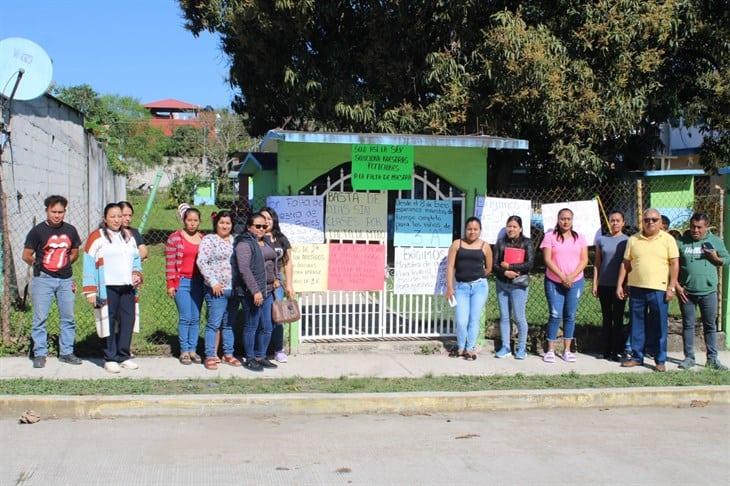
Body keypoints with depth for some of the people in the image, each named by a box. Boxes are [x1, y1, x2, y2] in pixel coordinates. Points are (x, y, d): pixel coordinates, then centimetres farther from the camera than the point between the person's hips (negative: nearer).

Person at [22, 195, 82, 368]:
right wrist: (40, 265, 6)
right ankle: (40, 354, 6)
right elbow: (26, 256, -3)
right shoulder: (37, 231, -7)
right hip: (43, 280, -4)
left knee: (68, 318, 6)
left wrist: (63, 265, 10)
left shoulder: (70, 230, 5)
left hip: (65, 279, 4)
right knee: (40, 317, -3)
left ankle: (66, 352, 16)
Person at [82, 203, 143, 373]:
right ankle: (110, 359, 5)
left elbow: (136, 259, 25)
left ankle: (124, 356, 14)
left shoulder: (129, 236, 18)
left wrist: (137, 274, 4)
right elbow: (89, 265, -5)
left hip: (127, 288, 6)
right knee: (109, 321, -4)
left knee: (128, 320, 3)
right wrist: (90, 291, -10)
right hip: (107, 288, -5)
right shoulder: (96, 237, -1)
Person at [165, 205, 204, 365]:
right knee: (185, 317, -5)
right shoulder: (175, 238, -1)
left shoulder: (203, 239, 11)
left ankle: (193, 350, 12)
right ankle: (184, 351, 4)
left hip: (198, 282, 4)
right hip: (182, 282, -4)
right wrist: (170, 284, -8)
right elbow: (170, 263, -3)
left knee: (196, 318, 5)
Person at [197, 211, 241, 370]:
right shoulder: (209, 240, -2)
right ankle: (210, 356, 0)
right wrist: (213, 282, -15)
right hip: (217, 289, -5)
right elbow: (202, 262, -10)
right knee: (214, 323, -5)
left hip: (234, 289, 5)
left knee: (229, 324, 12)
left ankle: (228, 354, 20)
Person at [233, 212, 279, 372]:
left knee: (266, 328, 11)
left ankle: (261, 356, 24)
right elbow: (244, 269, -20)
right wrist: (255, 291, -23)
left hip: (268, 291, 8)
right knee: (251, 326, 1)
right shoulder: (245, 244, -11)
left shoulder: (266, 242, 16)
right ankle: (250, 359, 12)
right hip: (252, 292, -8)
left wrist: (275, 278, 14)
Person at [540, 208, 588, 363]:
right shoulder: (550, 236, 0)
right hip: (554, 282, -2)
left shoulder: (579, 238, 7)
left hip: (575, 282, 2)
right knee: (555, 315, -5)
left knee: (570, 316, 5)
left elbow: (584, 260, 3)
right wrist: (562, 276, -14)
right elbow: (547, 259, -6)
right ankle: (550, 350, 2)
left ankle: (567, 350, 12)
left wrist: (571, 276, -11)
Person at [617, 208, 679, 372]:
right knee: (637, 325, 9)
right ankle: (637, 357, 20)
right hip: (636, 289, 3)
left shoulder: (667, 239, 0)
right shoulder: (633, 240, 8)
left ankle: (660, 360, 10)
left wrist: (672, 287, -8)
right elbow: (625, 264, 11)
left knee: (660, 327, 1)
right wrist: (619, 285, 6)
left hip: (659, 290, -3)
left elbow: (674, 264, -2)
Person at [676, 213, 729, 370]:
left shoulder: (715, 241, 3)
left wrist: (716, 258, -12)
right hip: (686, 292, 0)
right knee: (688, 325, 7)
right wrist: (677, 285, -5)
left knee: (710, 326, 7)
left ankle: (712, 359, 14)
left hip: (708, 292, 0)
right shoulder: (681, 242, 0)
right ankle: (689, 357, 16)